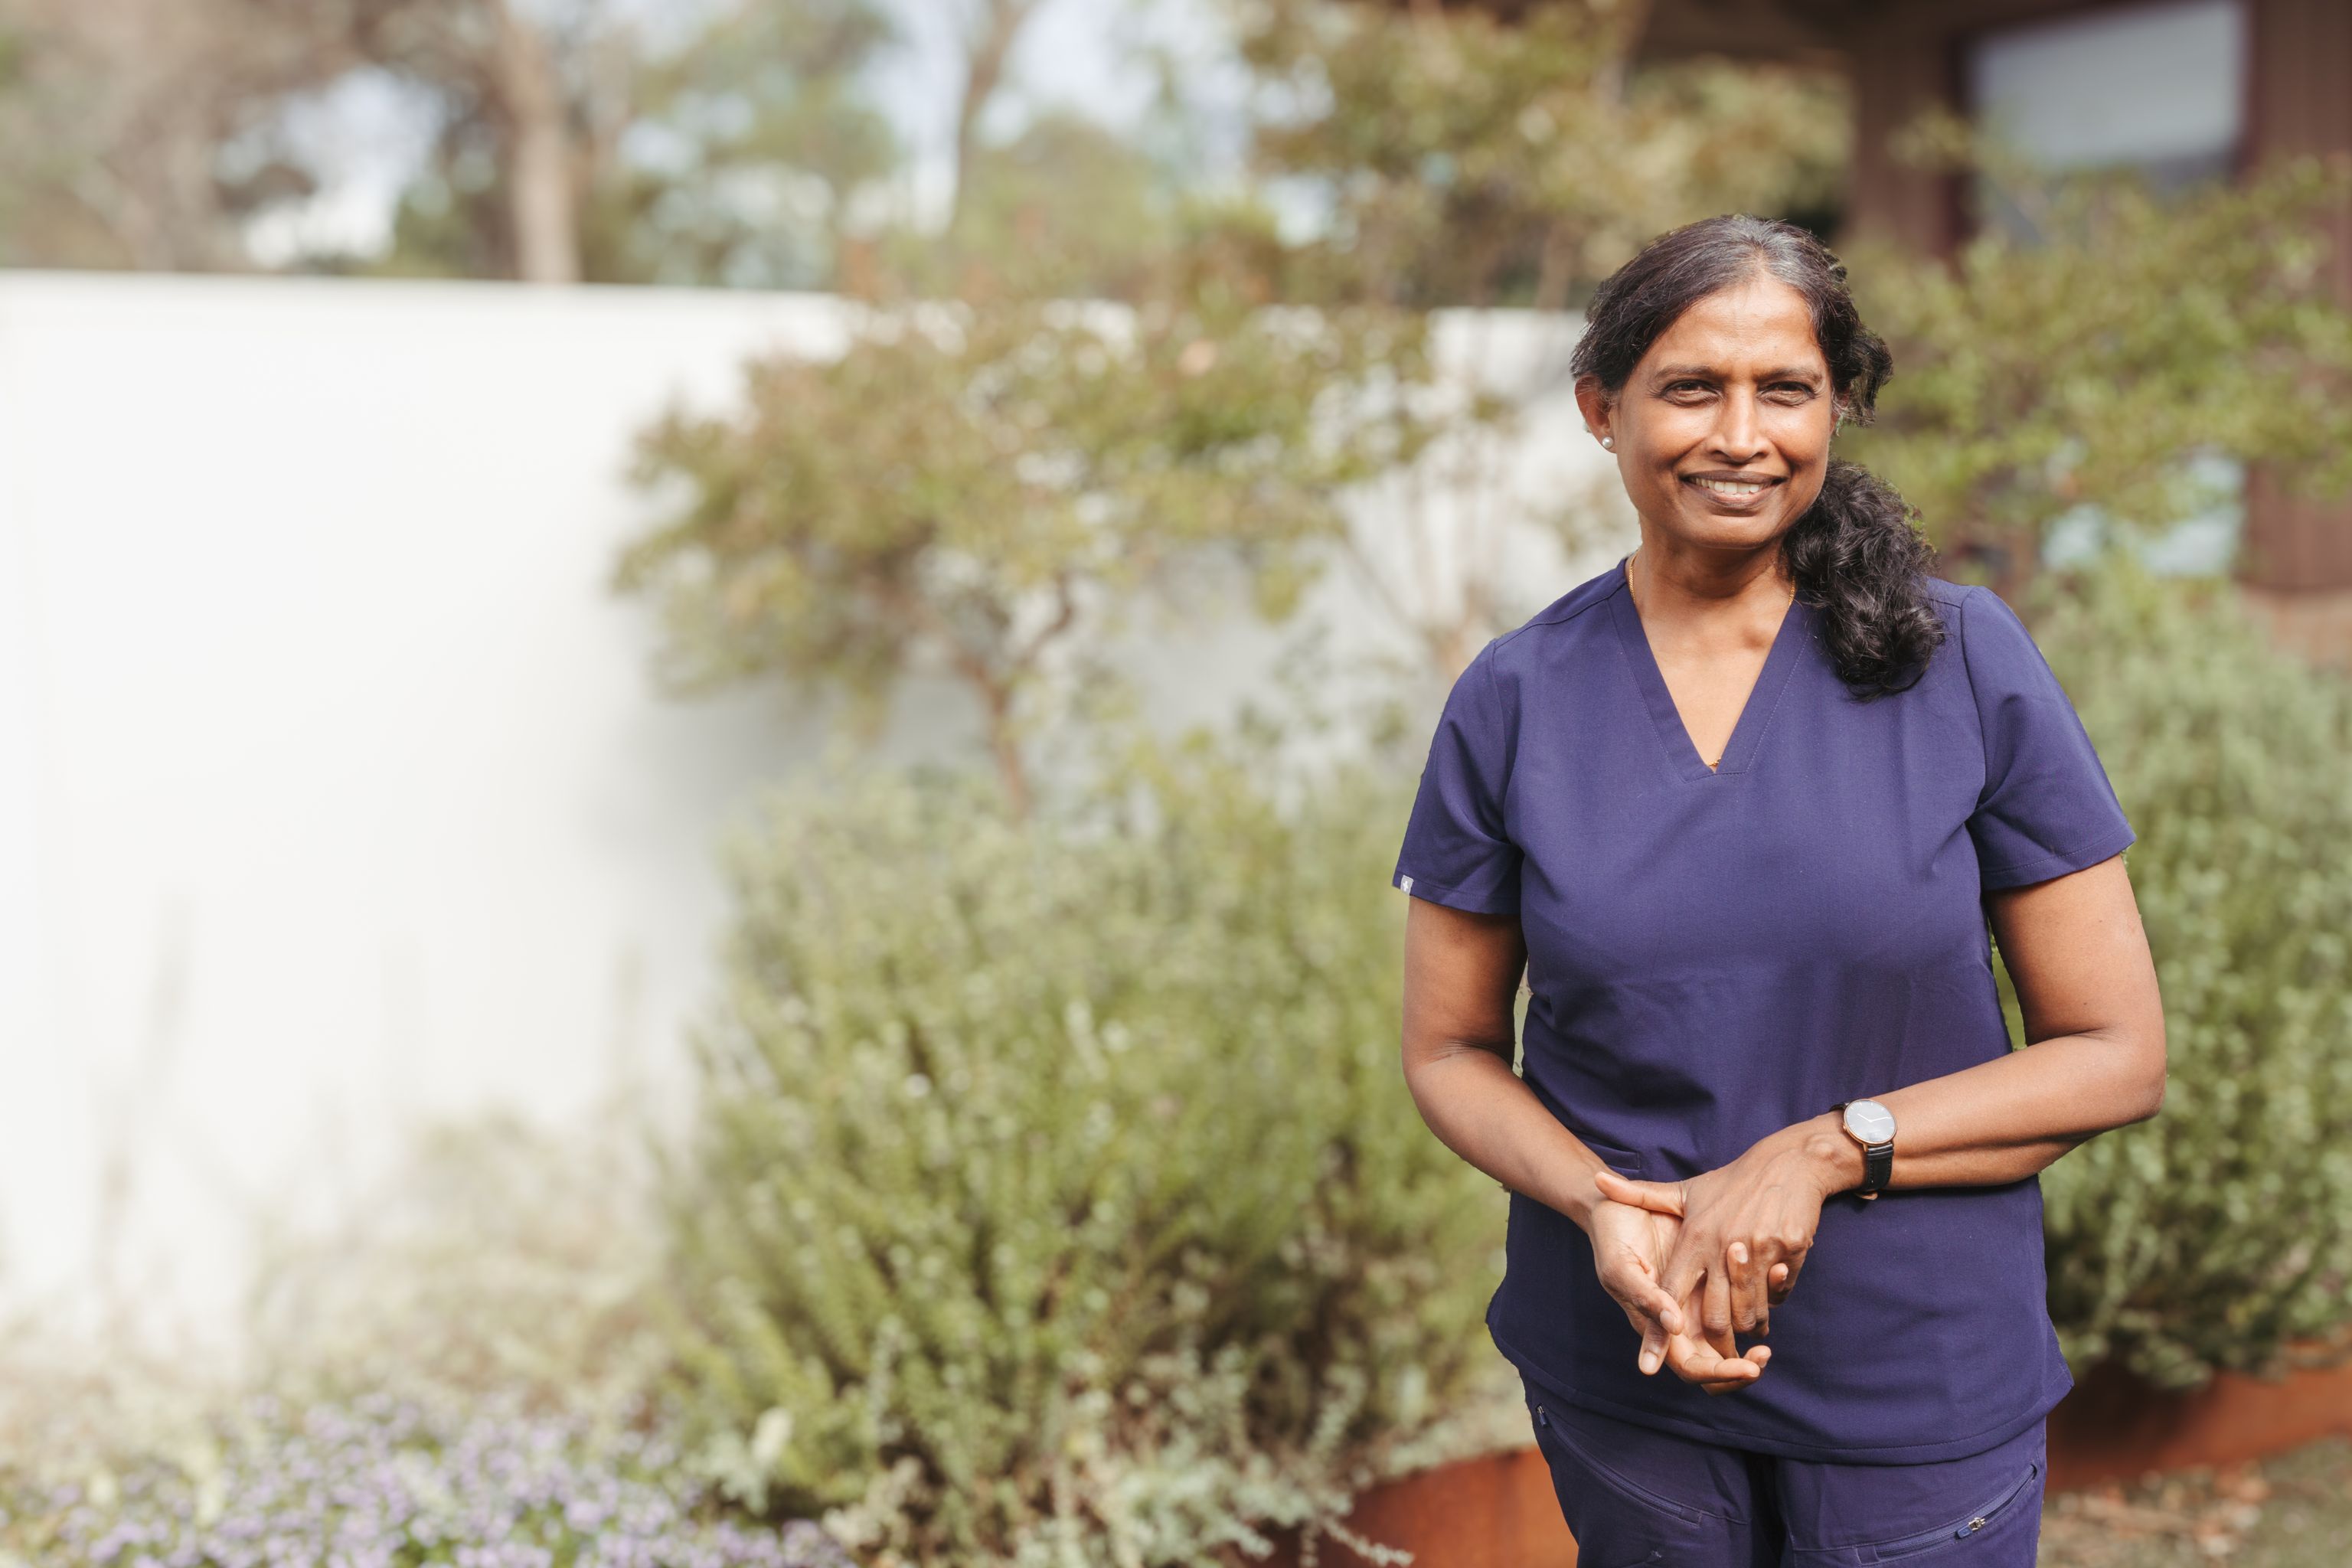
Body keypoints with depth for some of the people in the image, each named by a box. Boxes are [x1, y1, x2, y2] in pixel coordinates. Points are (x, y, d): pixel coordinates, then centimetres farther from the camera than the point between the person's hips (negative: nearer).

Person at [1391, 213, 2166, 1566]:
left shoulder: (1963, 659, -9)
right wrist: (1598, 1205, -17)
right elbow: (1449, 1051, 2)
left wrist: (1828, 1151, -19)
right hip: (1620, 1377, 1)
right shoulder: (1513, 701, -5)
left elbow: (2119, 1055, -7)